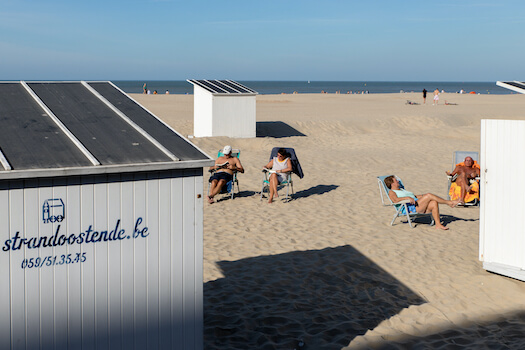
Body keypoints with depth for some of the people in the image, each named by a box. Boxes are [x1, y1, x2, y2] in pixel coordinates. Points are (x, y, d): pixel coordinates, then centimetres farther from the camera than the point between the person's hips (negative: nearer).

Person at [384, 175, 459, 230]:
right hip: (410, 208, -9)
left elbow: (415, 196, 32)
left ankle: (438, 224, -22)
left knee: (434, 203, -18)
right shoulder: (391, 192, 6)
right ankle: (449, 202, -9)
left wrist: (424, 196, 17)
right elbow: (395, 200, -15)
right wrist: (407, 198, -27)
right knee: (429, 195, -19)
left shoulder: (402, 190, 34)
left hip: (418, 206, 9)